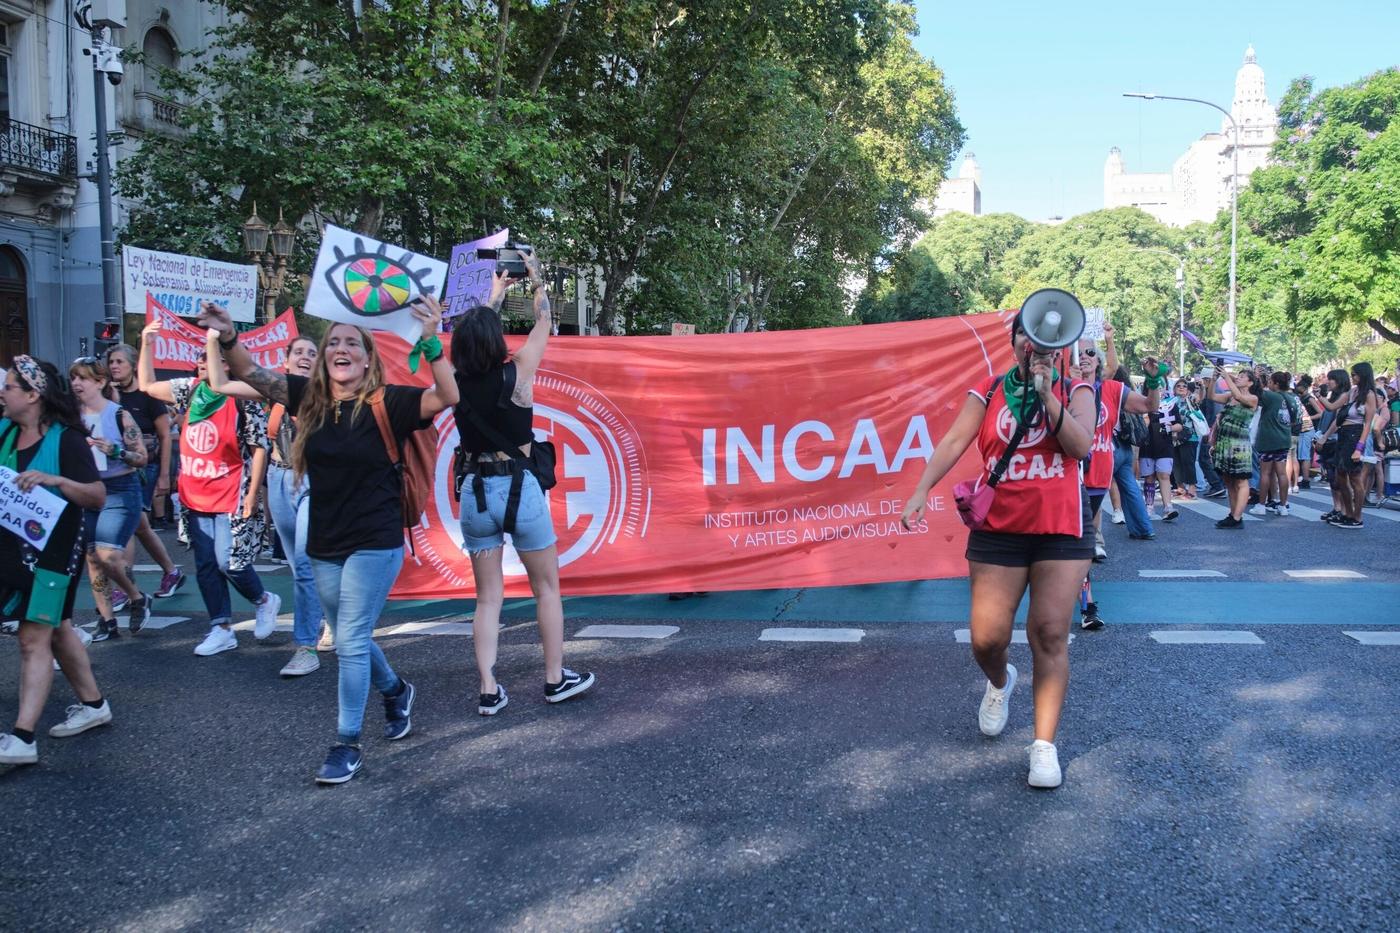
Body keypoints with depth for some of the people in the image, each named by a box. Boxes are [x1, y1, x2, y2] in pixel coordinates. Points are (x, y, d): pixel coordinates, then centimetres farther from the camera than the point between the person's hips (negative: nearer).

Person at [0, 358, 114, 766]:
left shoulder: (66, 440, -14)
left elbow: (98, 496, -17)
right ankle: (93, 704, 32)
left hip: (53, 551, -7)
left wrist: (55, 480, -31)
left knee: (34, 639, -8)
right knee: (56, 628, 17)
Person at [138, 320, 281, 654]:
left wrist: (252, 495, -14)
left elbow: (259, 448, -11)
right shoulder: (190, 390, 7)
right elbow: (147, 385, 20)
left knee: (228, 563, -10)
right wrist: (146, 345, 10)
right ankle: (222, 629, 17)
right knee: (205, 566, 8)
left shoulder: (242, 399, -12)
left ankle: (264, 600, 19)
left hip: (230, 497, -7)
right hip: (195, 497, 7)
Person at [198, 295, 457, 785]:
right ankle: (395, 691, 47)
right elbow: (252, 374, 1)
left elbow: (448, 397, -26)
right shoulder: (310, 397, 1)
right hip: (324, 546, 6)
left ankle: (347, 744, 10)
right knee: (349, 639, 20)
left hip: (374, 544, -6)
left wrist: (430, 343, -39)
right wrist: (227, 337, -18)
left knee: (351, 642, -4)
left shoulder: (385, 404, -13)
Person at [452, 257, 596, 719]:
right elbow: (544, 323, 5)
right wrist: (536, 277, 19)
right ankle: (556, 679, 17)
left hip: (474, 491, 4)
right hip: (518, 488, -4)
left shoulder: (457, 381, -1)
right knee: (547, 587, 11)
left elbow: (473, 331, 19)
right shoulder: (516, 374, -10)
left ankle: (489, 691, 6)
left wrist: (496, 294, 31)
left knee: (488, 596, 9)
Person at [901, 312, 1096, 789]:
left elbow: (1081, 445, -11)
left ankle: (1044, 746, 4)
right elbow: (954, 440, -5)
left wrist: (1046, 393, -18)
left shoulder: (1075, 391, 5)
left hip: (1060, 529, -1)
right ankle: (1000, 682, 36)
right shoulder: (988, 392, 6)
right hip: (999, 528, 1)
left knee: (1050, 634, -5)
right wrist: (922, 490, -19)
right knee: (986, 638, -1)